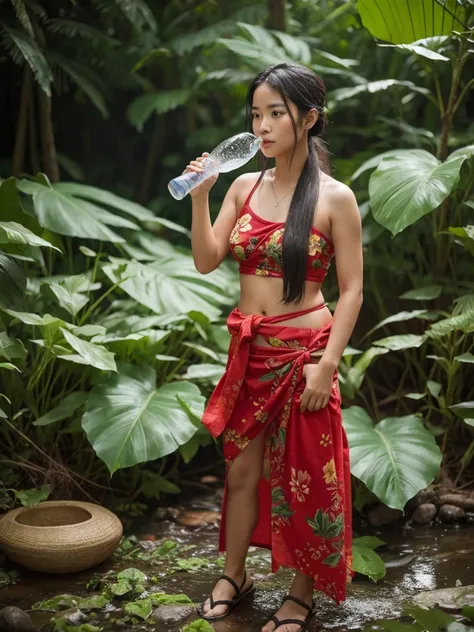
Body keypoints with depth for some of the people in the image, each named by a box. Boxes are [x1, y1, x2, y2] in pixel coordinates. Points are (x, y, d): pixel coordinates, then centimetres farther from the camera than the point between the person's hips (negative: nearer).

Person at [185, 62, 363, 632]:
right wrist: (199, 197, -11)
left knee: (305, 476, 7)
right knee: (242, 469, 15)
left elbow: (351, 291, -9)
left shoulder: (335, 197, -9)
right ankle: (234, 576, 34)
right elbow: (206, 261, 1)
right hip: (250, 350, 5)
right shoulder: (244, 186, 5)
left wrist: (327, 362, -16)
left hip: (303, 350, -4)